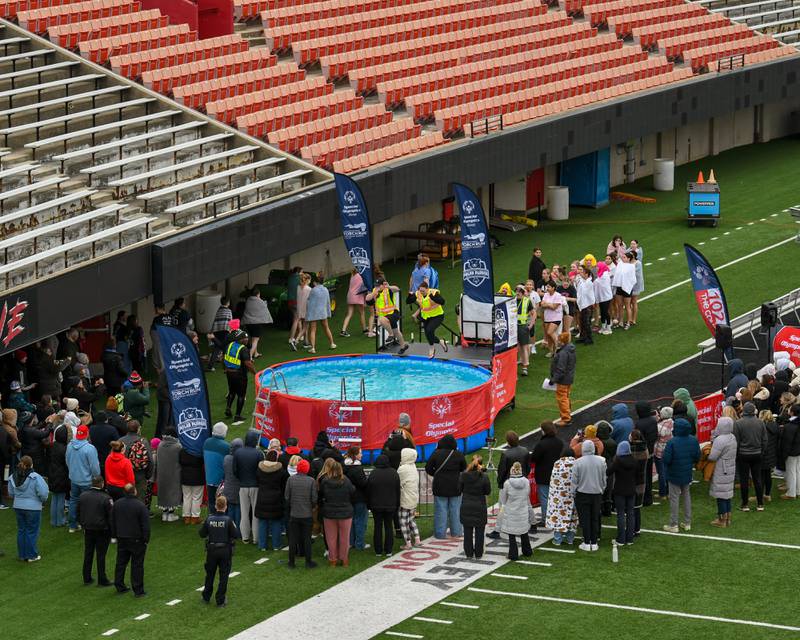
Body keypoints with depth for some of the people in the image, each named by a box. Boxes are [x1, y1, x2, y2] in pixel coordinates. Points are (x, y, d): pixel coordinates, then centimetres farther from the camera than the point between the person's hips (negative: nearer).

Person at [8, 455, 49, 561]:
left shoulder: (13, 477, -2)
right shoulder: (35, 477, -18)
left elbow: (11, 493, 7)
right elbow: (43, 493, -19)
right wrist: (43, 501, 2)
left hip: (18, 507, 5)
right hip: (33, 508, -5)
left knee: (21, 530, 16)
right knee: (32, 531, 6)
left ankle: (22, 554, 23)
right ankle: (31, 556, 12)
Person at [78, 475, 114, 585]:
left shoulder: (83, 496, 0)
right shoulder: (106, 498, -17)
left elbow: (78, 513, 10)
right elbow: (111, 517, -14)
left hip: (88, 530, 5)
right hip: (102, 531, -5)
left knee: (88, 554, 14)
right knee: (101, 555, 2)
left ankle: (87, 578, 21)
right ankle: (102, 580, 8)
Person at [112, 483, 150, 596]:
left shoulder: (117, 504, 0)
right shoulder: (140, 505, -18)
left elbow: (112, 522, 10)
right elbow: (146, 524, -15)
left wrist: (115, 535, 20)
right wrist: (146, 539, -5)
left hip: (121, 539, 5)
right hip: (137, 540, -5)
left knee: (121, 563, 16)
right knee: (137, 565, 2)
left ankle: (120, 586, 23)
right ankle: (138, 590, 5)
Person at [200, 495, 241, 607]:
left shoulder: (209, 519, -9)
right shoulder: (228, 520, -17)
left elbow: (202, 534, -1)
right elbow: (236, 535, -14)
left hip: (211, 550, 2)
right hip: (225, 551, -2)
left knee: (210, 574, 19)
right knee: (223, 576, 8)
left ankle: (206, 597, 29)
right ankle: (220, 601, 10)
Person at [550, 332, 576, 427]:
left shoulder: (563, 353, -28)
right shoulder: (571, 349, 3)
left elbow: (561, 369, -26)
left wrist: (554, 379, -16)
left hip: (563, 380, -10)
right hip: (569, 378, 10)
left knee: (562, 398, 1)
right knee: (566, 397, 22)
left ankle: (566, 419, 7)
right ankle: (568, 415, 34)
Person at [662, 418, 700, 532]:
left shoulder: (672, 442, -25)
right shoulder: (693, 440, -7)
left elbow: (666, 459, -23)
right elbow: (697, 457, 1)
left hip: (674, 475, -5)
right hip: (687, 474, 5)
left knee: (674, 498, 5)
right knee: (687, 496, 19)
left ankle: (673, 525, 11)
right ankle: (687, 523, 24)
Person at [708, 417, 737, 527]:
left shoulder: (720, 440, -22)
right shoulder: (732, 438, 6)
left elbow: (712, 457, -22)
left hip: (721, 472, -9)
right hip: (730, 470, 9)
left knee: (720, 495, 0)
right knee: (727, 495, 16)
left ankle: (722, 520, 5)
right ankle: (727, 518, 23)